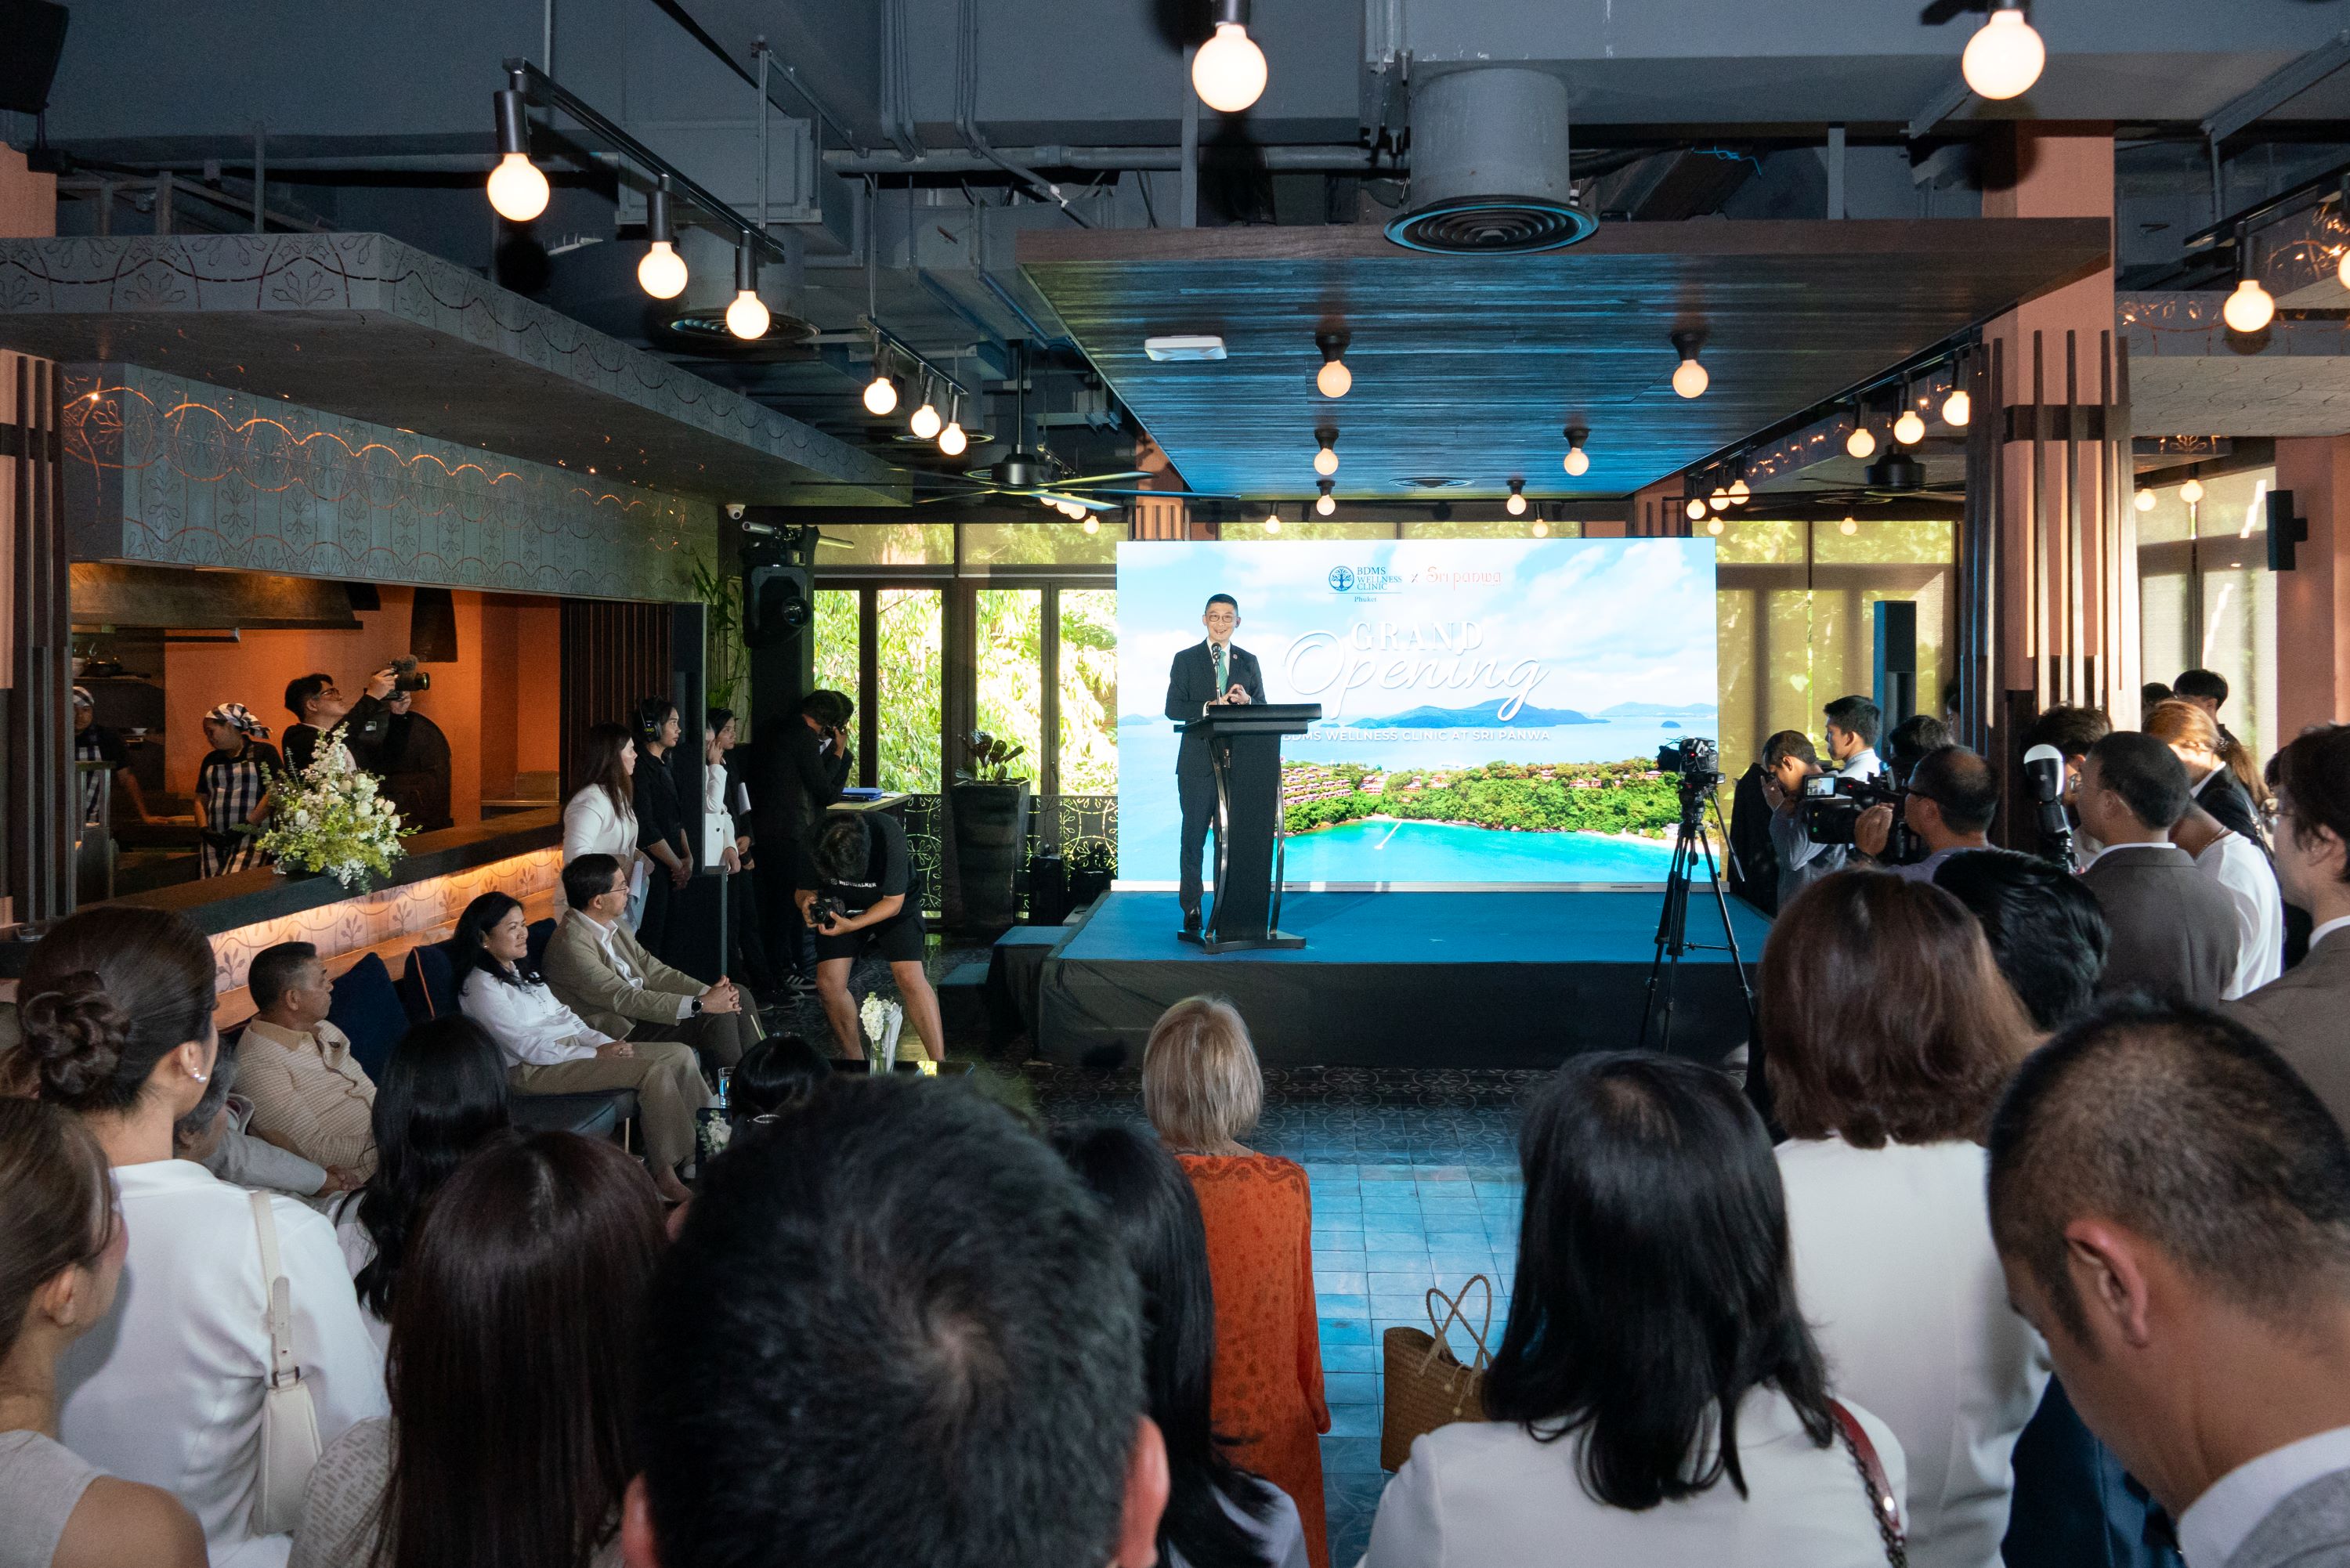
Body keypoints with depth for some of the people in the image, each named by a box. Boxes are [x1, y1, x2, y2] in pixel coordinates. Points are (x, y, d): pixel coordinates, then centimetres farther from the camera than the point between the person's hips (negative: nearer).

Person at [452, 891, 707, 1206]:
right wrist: (595, 1055, -16)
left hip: (572, 1047, 9)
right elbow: (526, 1045, -16)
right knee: (654, 1071, -25)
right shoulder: (481, 987, -11)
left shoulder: (520, 971, 18)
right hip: (532, 1071, -9)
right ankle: (665, 1173, -20)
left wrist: (604, 1042, 0)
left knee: (680, 1054, -5)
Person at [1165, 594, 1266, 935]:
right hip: (1198, 763, -2)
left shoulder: (1248, 661, 13)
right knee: (1194, 837, 0)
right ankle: (1192, 910, 4)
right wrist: (1209, 707, -20)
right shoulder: (1186, 660, 4)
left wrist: (1246, 700, -12)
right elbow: (1173, 708, -5)